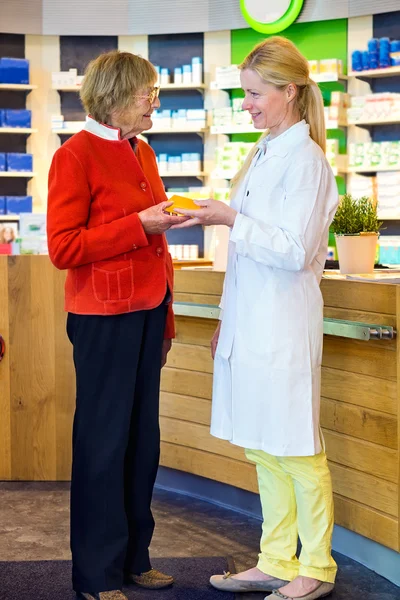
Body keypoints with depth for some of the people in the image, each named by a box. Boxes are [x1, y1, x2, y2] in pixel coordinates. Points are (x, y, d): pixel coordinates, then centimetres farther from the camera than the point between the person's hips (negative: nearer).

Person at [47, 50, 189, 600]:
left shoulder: (143, 153, 13)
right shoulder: (76, 155, -8)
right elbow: (63, 248, -14)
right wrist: (138, 225, -18)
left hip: (148, 313, 7)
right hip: (104, 317, -7)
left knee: (143, 436, 10)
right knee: (104, 440, 0)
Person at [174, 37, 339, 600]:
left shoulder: (305, 159, -11)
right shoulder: (262, 154, 15)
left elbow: (295, 251, -18)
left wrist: (231, 219, -19)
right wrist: (227, 318, 19)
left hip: (283, 324, -8)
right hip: (249, 320, 9)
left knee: (295, 449, 1)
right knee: (262, 448, 13)